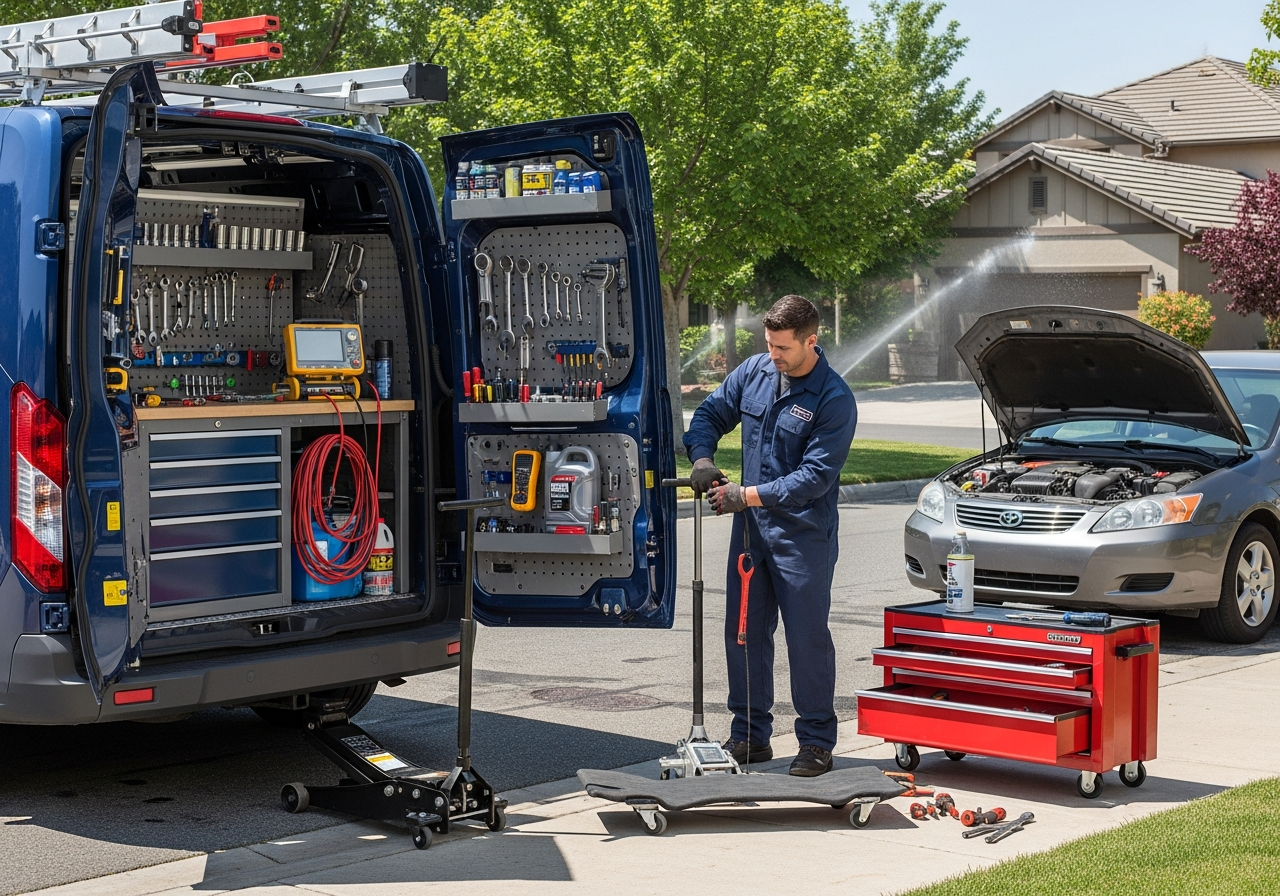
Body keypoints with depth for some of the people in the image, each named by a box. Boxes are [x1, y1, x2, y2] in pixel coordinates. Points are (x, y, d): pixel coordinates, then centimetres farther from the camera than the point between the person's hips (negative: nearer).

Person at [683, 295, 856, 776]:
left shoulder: (834, 400, -15)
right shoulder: (754, 371, 3)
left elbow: (816, 476, -19)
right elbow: (712, 412, 14)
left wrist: (750, 495, -23)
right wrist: (702, 458, -6)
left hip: (803, 534, -6)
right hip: (751, 525, 6)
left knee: (807, 638, -1)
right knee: (744, 631, 10)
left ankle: (816, 742, 10)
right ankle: (750, 735, 21)